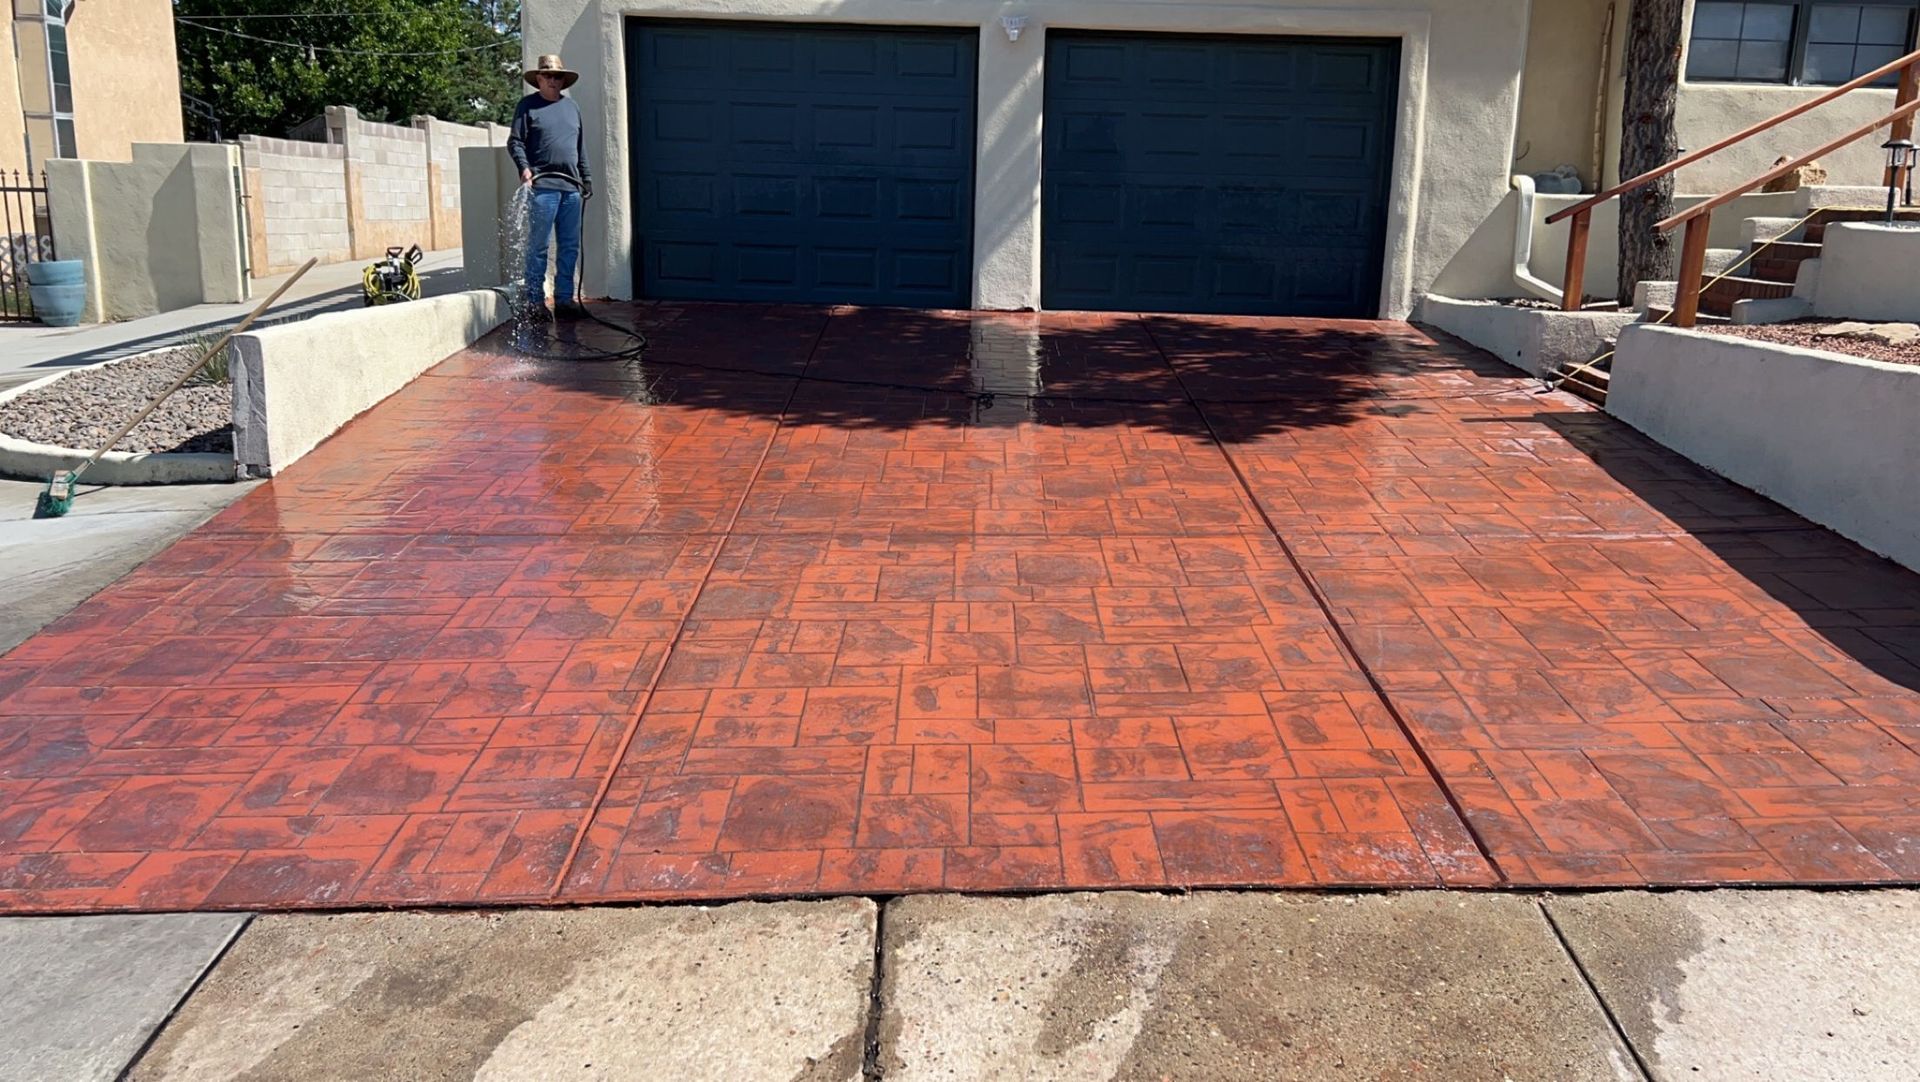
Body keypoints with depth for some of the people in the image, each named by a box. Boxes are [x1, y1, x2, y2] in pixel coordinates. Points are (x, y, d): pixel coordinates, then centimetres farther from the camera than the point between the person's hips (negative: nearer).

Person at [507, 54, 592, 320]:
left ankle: (564, 299, 14)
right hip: (542, 186, -6)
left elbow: (581, 147, 23)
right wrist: (524, 167, -17)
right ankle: (535, 300, 2)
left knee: (570, 247, 7)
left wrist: (587, 177, 19)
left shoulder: (571, 106, 19)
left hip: (571, 188, 6)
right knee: (538, 246, -3)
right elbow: (515, 141, -2)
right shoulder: (528, 105, 4)